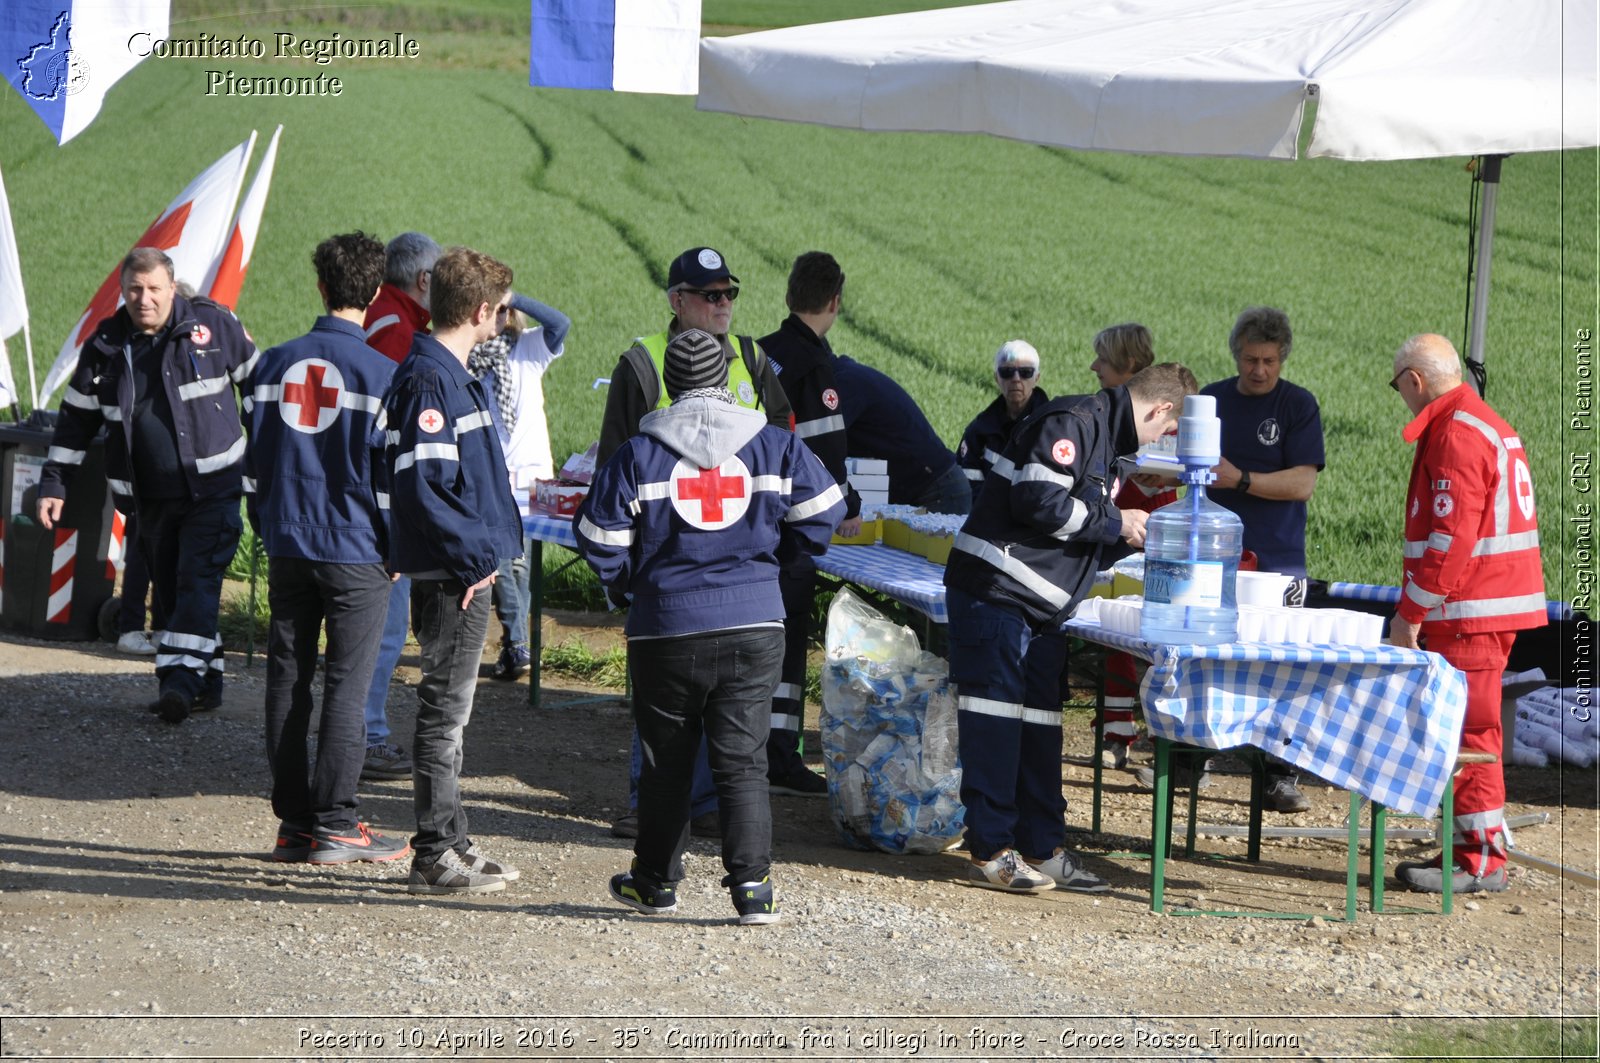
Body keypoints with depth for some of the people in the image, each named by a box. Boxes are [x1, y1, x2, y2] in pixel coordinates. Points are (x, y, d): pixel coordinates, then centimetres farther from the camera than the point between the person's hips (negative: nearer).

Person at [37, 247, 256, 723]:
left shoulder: (214, 325, -5)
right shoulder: (104, 347, 3)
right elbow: (76, 421, 10)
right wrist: (53, 485, 6)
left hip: (212, 486, -4)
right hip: (152, 498, 4)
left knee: (196, 582, -15)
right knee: (170, 591, 8)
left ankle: (180, 679, -22)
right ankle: (208, 681, 19)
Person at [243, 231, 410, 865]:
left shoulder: (274, 364, 5)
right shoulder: (381, 374, -9)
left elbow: (252, 460, 10)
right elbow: (389, 472, -9)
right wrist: (398, 549, 1)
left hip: (287, 546, 4)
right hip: (356, 551, -4)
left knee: (288, 681, 8)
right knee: (346, 686, -1)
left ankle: (293, 821, 12)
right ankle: (335, 826, -1)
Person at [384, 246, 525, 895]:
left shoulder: (450, 373, 15)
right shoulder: (429, 379, -17)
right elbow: (421, 483, -24)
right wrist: (474, 555, -20)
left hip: (465, 568, 10)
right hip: (454, 572, -10)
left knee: (450, 708, 15)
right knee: (445, 710, -5)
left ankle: (451, 843, 23)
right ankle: (435, 857, -1)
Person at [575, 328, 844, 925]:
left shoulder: (638, 455, -3)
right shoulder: (776, 446, 1)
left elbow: (601, 543, -2)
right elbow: (822, 517, 5)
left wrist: (629, 585, 17)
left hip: (667, 630, -1)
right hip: (755, 627, 1)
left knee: (666, 762, 12)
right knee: (743, 759, 3)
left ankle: (655, 882, 24)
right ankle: (751, 885, -8)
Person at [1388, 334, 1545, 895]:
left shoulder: (1457, 434, -15)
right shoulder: (1491, 425, 18)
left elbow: (1451, 538, -22)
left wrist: (1411, 612, -17)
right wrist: (1422, 607, 22)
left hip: (1470, 614, -10)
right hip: (1493, 604, 10)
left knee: (1469, 732, -7)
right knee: (1466, 731, 14)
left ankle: (1480, 860, -5)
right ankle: (1468, 849, 18)